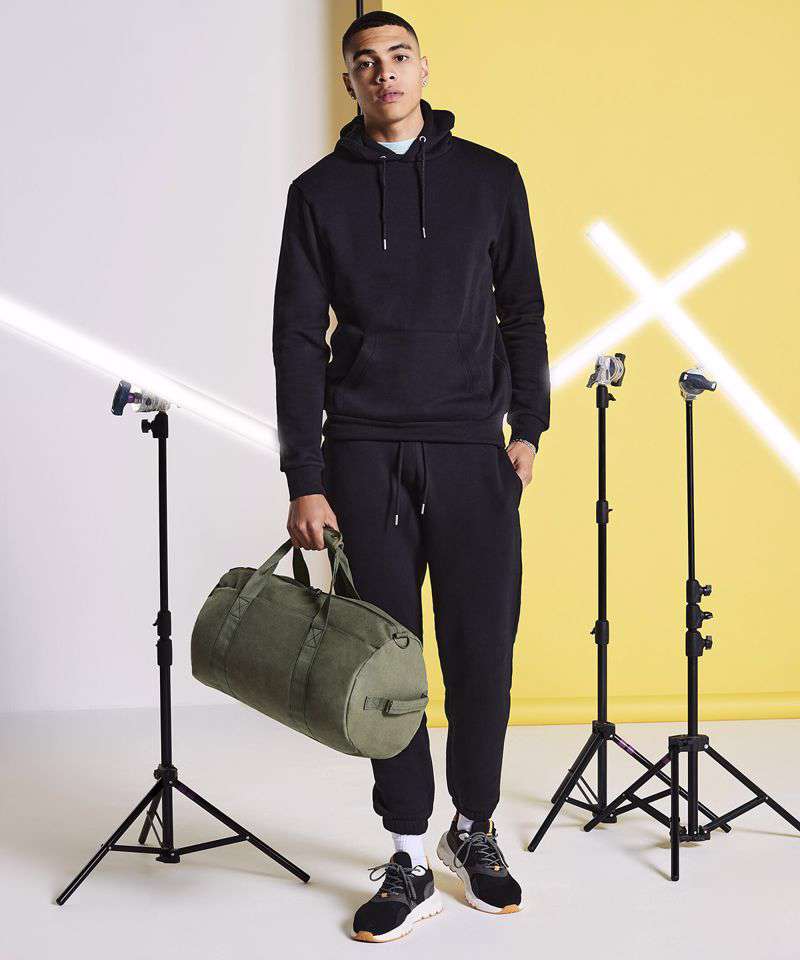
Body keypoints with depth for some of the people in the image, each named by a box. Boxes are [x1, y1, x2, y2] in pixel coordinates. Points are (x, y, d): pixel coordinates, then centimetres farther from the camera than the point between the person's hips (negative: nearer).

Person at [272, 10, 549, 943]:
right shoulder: (320, 191, 6)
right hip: (365, 456, 0)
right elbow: (298, 337, 2)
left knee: (483, 653, 3)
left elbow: (523, 311, 12)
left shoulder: (490, 178, 9)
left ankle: (475, 830, 25)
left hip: (474, 453, 1)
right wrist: (305, 480, -4)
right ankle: (409, 859, 16)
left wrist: (527, 426, 4)